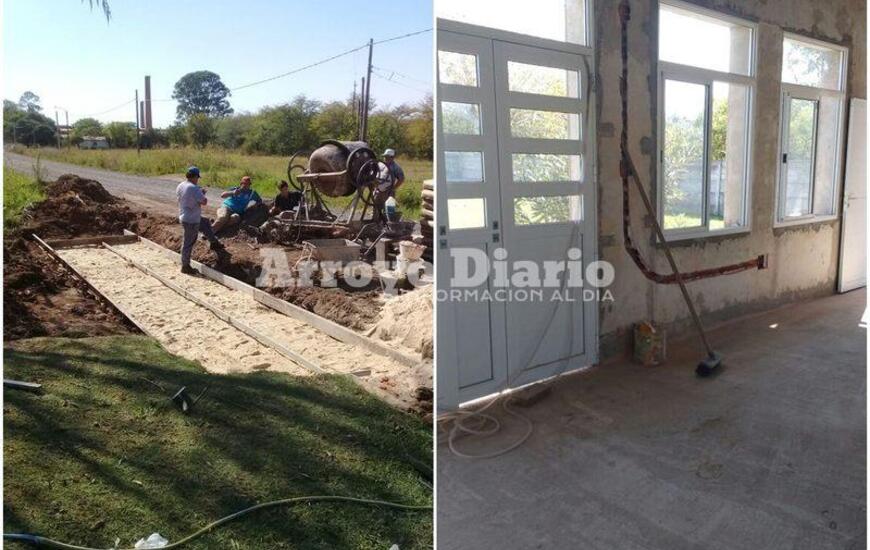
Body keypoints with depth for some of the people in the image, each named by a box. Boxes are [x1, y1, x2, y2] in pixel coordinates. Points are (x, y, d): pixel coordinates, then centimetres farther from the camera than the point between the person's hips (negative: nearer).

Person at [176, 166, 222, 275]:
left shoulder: (180, 186, 3)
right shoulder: (194, 188, -24)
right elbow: (204, 202, -22)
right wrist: (202, 193, -1)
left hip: (184, 217, 10)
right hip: (191, 221, -9)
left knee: (206, 224, 30)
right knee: (188, 243, 1)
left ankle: (214, 243, 43)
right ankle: (185, 266, 11)